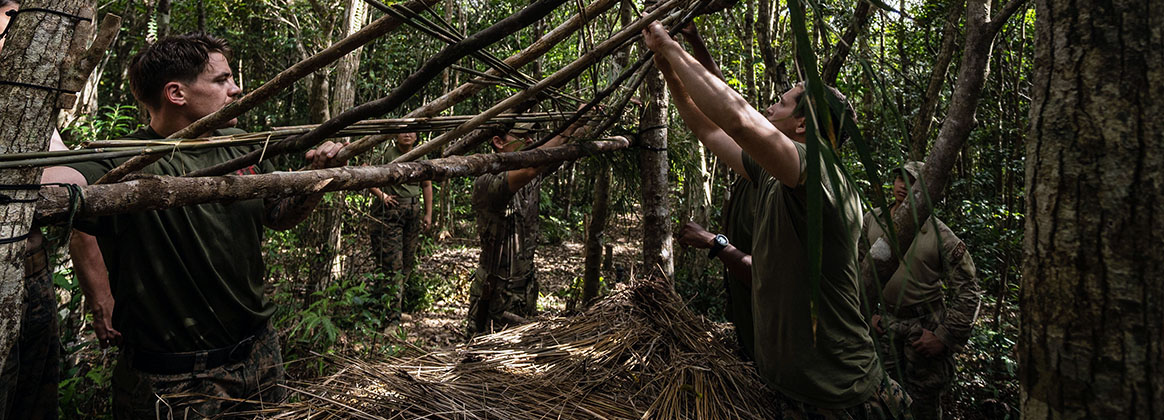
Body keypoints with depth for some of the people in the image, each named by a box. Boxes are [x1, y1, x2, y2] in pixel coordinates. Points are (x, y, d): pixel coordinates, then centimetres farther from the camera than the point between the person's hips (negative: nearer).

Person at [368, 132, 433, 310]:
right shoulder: (387, 155, -6)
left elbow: (427, 185, 18)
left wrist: (428, 214, 15)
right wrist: (381, 195, -15)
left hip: (413, 211, 6)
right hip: (390, 210, -5)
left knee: (408, 258, 10)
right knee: (391, 258, -8)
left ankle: (404, 301, 22)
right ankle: (393, 306, -5)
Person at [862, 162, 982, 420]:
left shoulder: (940, 235, -12)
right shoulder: (872, 220, 0)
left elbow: (968, 292, -9)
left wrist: (944, 336, -13)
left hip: (924, 327, -3)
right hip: (886, 323, 3)